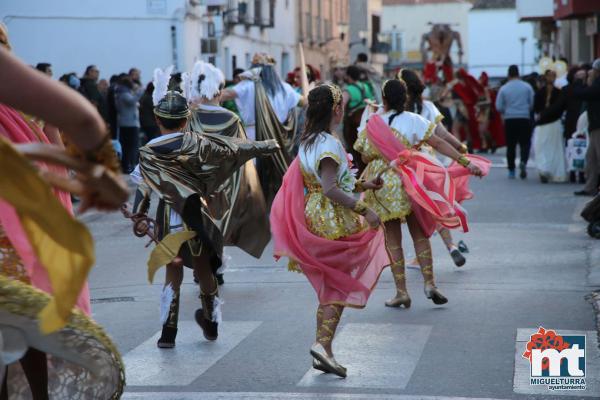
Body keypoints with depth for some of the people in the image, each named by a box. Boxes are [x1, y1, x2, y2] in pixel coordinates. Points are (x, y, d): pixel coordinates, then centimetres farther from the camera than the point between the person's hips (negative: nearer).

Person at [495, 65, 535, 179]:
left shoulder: (504, 89, -2)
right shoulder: (527, 87, -2)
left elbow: (499, 106, -2)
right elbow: (533, 103, -1)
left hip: (509, 119, 1)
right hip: (524, 118, 0)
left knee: (510, 145, 7)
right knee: (525, 143, 5)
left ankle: (511, 171, 8)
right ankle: (523, 162, -21)